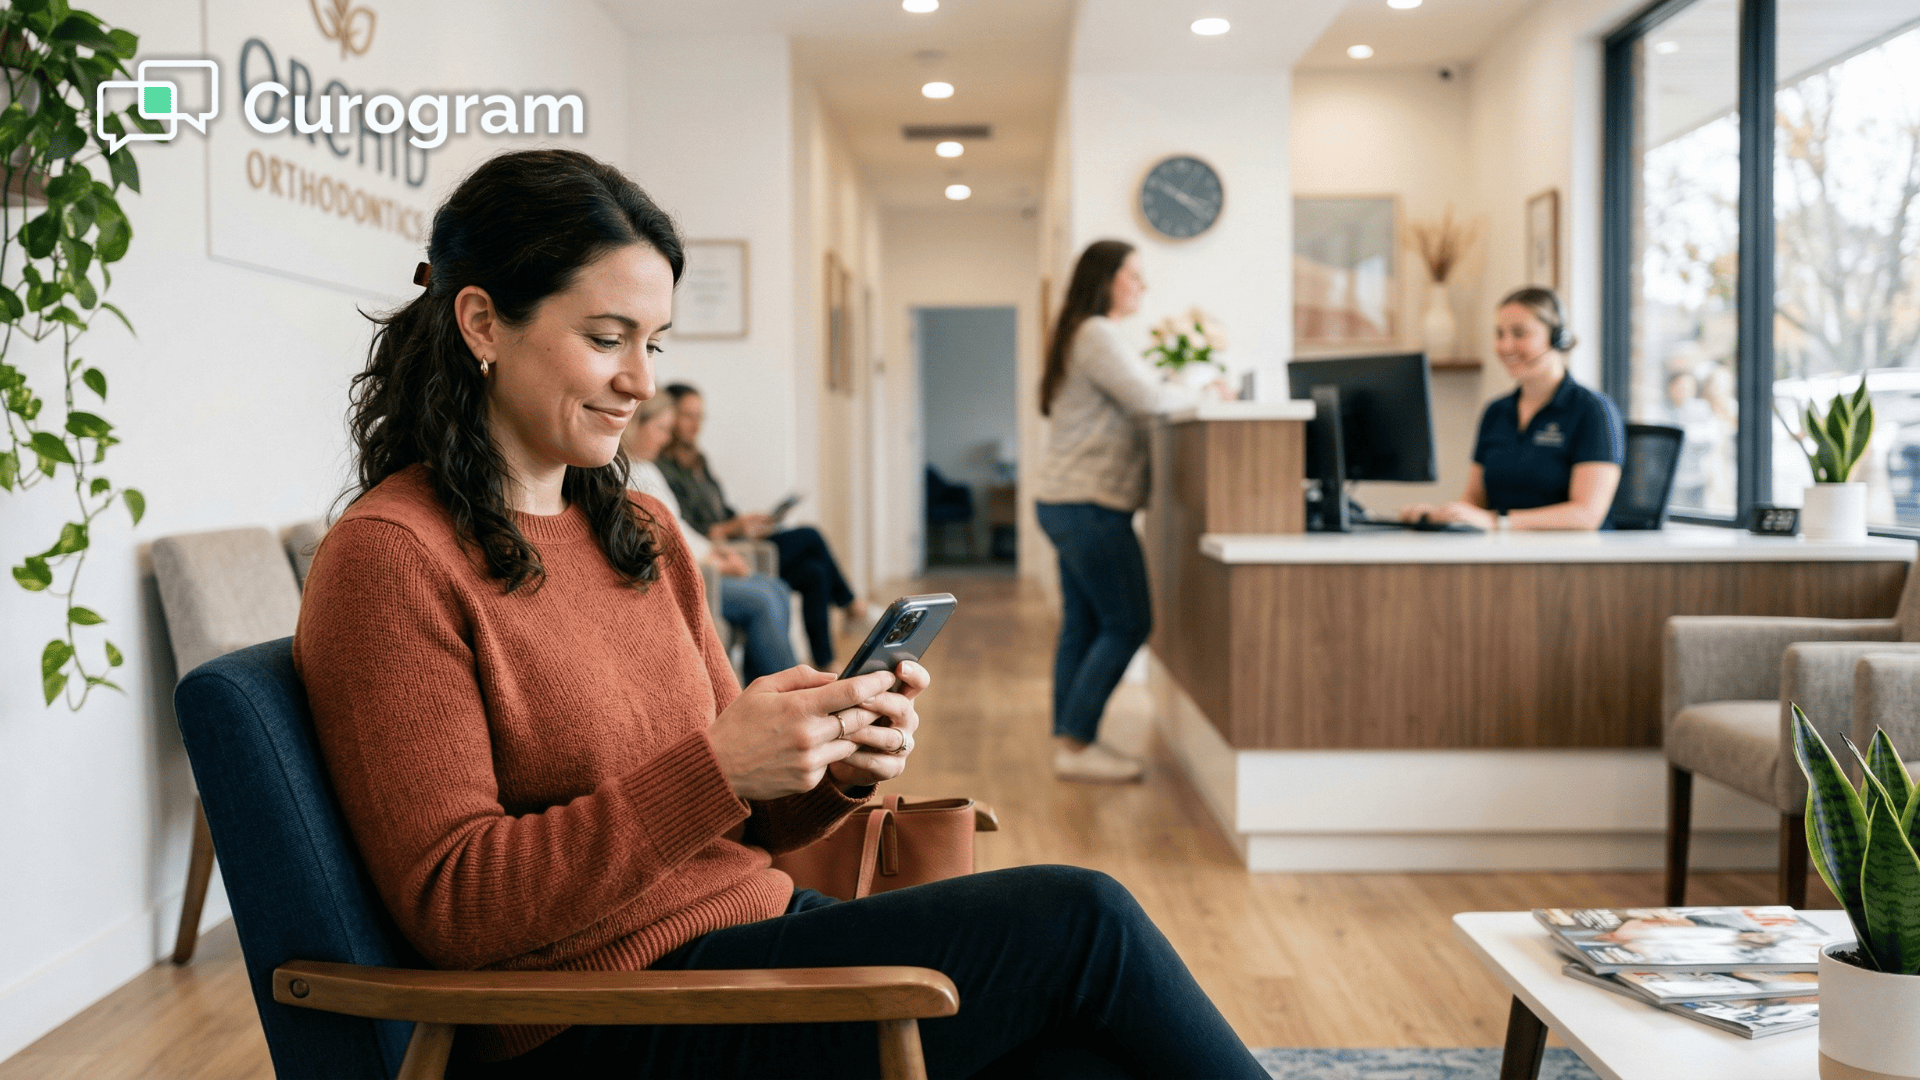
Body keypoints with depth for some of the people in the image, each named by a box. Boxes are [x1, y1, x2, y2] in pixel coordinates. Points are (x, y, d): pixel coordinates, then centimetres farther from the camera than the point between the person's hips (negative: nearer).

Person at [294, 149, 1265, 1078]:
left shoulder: (641, 533, 12)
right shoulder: (389, 557, -11)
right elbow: (451, 907, -16)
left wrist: (844, 767, -7)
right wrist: (715, 767, -24)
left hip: (759, 928, 7)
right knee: (1076, 917, -14)